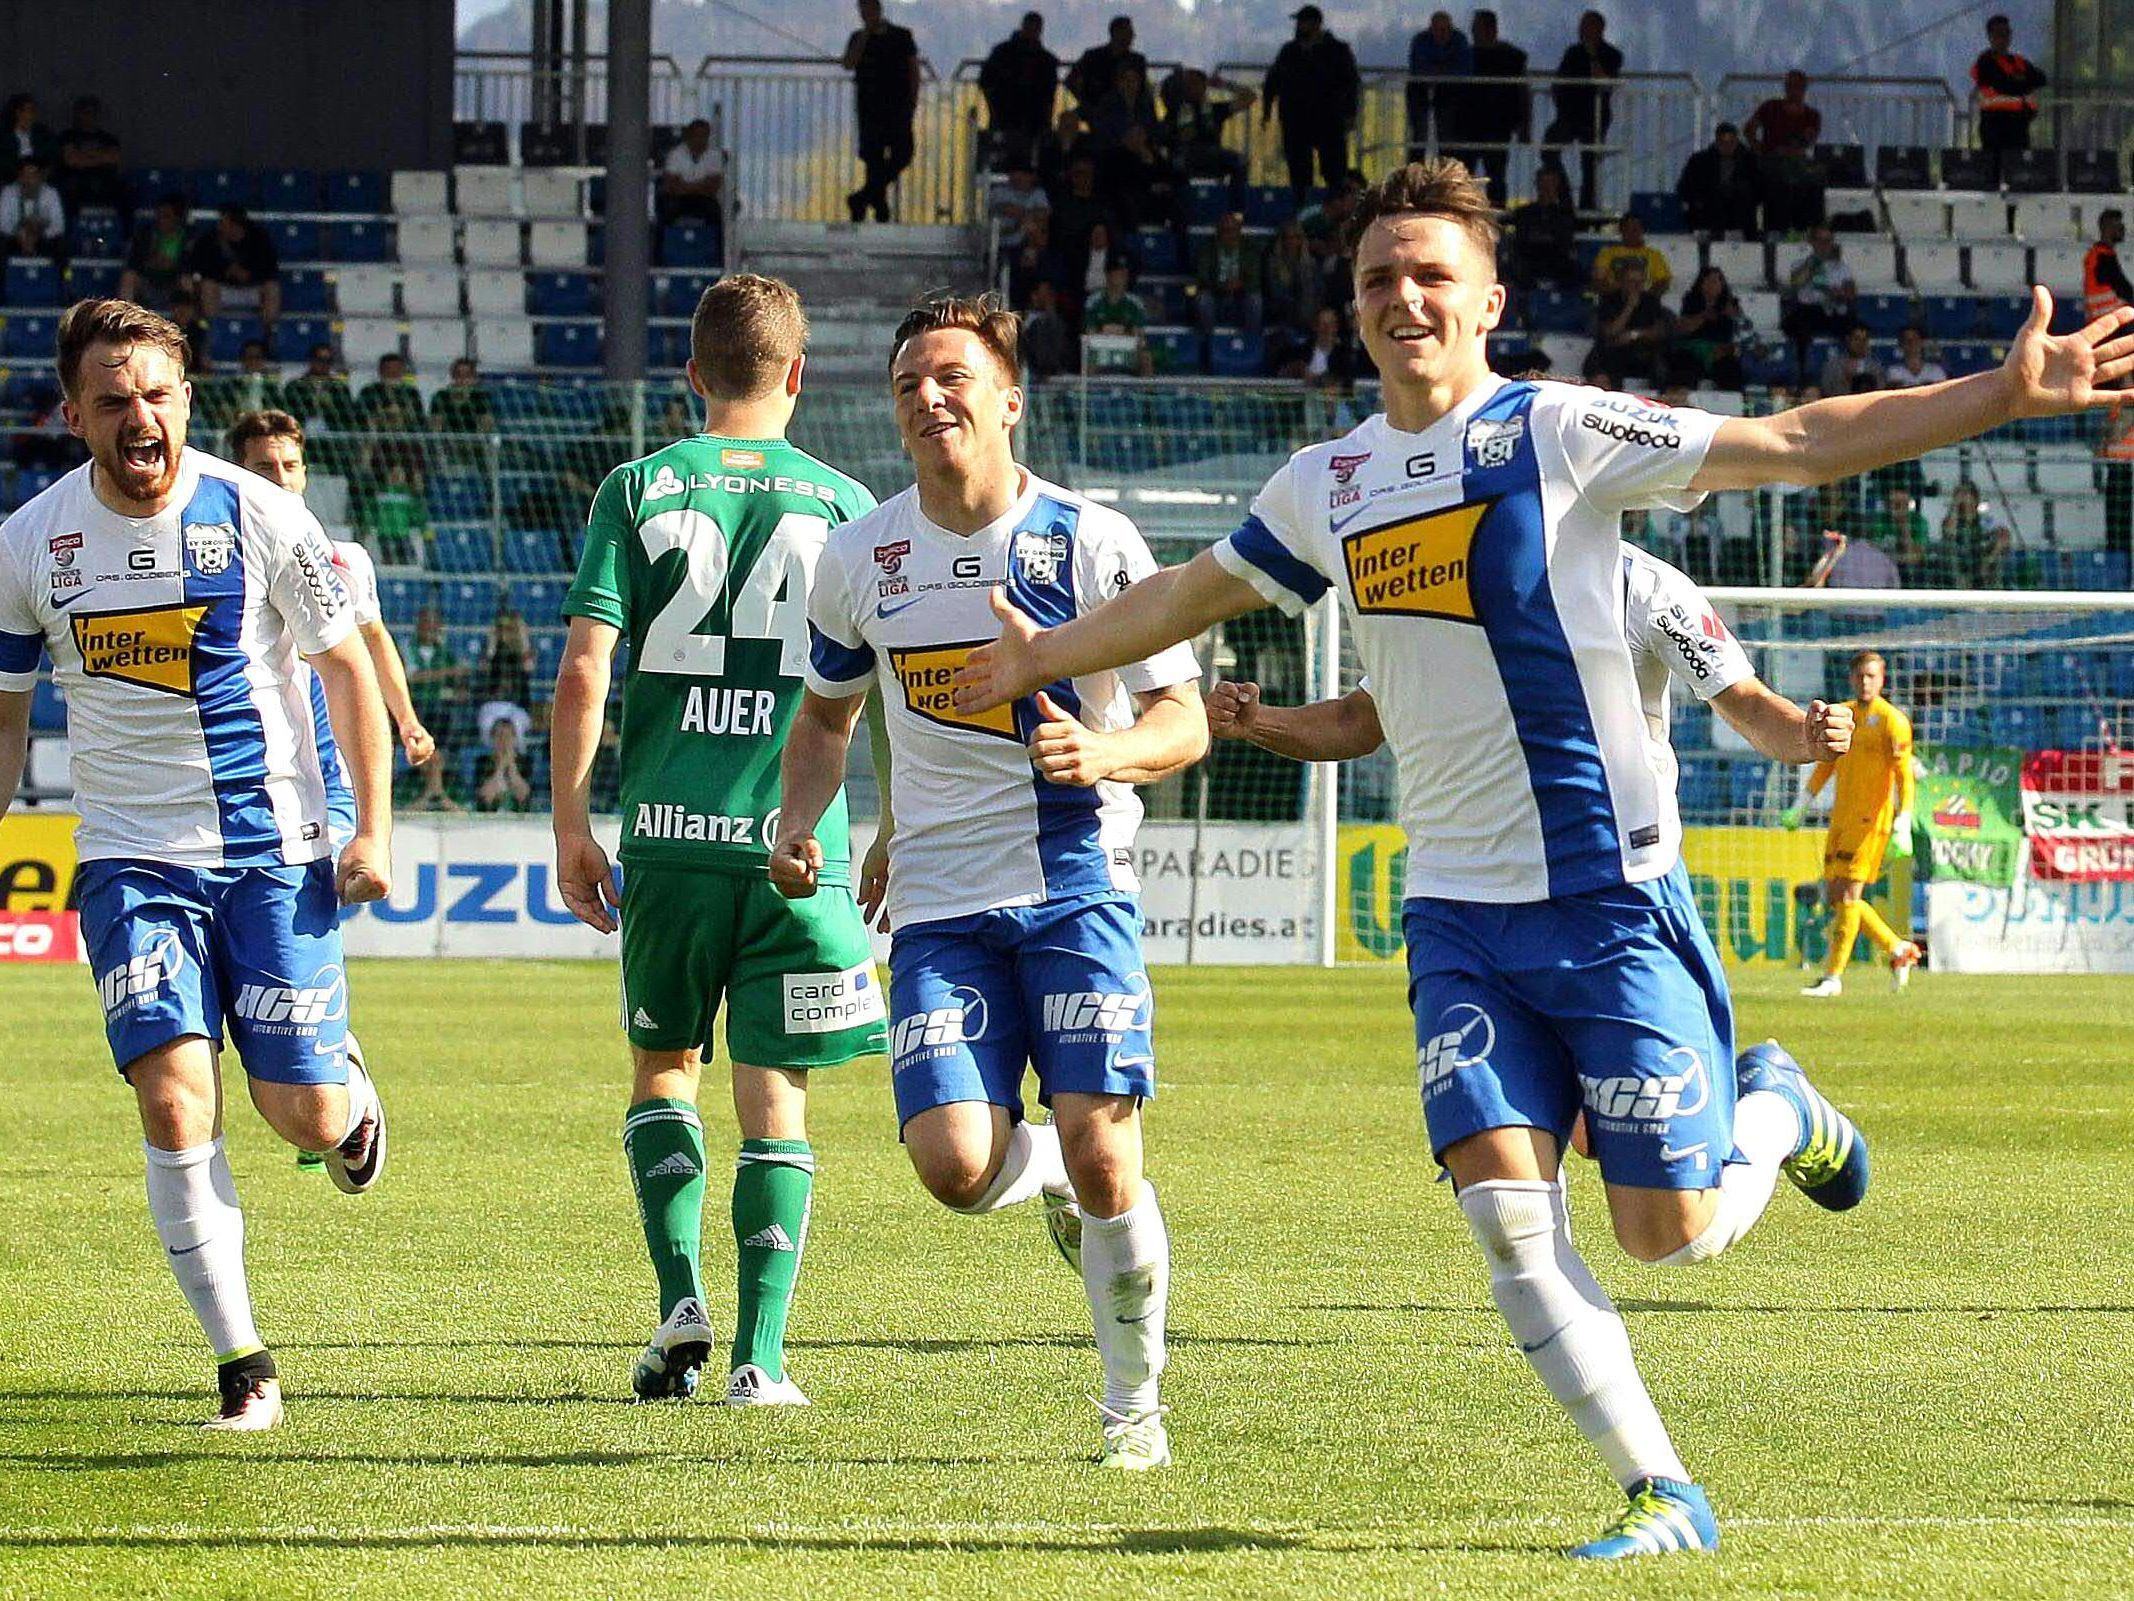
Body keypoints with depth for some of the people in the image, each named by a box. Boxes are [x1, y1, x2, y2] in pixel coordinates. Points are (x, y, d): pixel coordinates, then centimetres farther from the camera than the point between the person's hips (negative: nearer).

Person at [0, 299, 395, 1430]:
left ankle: (350, 1096, 37)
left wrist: (374, 830, -2)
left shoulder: (258, 517, -8)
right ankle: (241, 1363, -5)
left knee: (303, 1114, -3)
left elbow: (344, 665, 3)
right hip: (131, 858, 1)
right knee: (176, 1104, -15)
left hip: (276, 849, -1)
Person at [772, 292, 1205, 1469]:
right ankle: (1047, 1174, 24)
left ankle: (1134, 1402, 10)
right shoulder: (861, 557, 4)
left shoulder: (1090, 542, -6)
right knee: (954, 1166, -14)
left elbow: (1184, 720, -5)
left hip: (1076, 886, -2)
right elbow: (827, 713, 20)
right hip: (940, 902, 2)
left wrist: (1107, 754, -26)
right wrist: (800, 823, 1)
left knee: (1100, 1159, -12)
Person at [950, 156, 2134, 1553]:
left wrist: (2006, 394, -18)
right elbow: (1195, 595, 29)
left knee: (1671, 1232, -6)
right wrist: (1047, 654, 35)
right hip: (1457, 910, 5)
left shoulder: (1558, 432, -7)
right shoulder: (1326, 485, 10)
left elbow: (1795, 445, -10)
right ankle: (1662, 1495, -1)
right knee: (1508, 1215, -11)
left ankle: (1777, 1110, 28)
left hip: (1606, 889, -5)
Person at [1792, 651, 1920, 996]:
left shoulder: (1892, 721, -7)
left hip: (1870, 821, -8)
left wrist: (1903, 823, -22)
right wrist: (1803, 805, 21)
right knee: (1835, 896, 7)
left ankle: (1833, 977, -8)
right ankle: (1898, 948, 21)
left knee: (1847, 895, -11)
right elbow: (1826, 763, 24)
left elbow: (1904, 775, -13)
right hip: (1841, 818, 8)